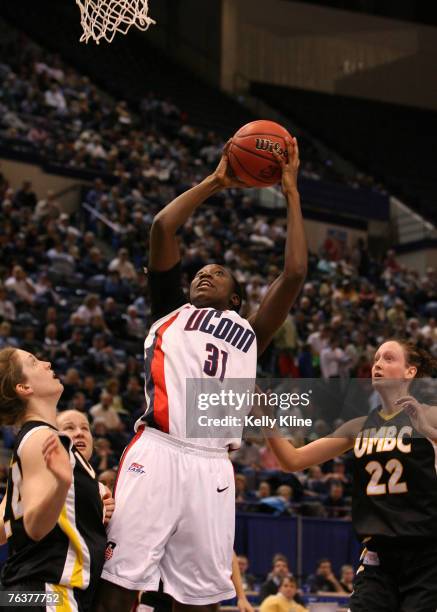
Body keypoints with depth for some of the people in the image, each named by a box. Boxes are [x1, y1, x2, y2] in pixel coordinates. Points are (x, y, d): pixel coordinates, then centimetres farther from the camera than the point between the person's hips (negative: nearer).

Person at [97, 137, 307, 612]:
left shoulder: (249, 334, 25)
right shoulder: (171, 313, 23)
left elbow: (294, 274, 16)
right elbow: (161, 228, 14)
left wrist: (291, 193, 21)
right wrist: (214, 182, 20)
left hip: (211, 465, 2)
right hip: (157, 452, -2)